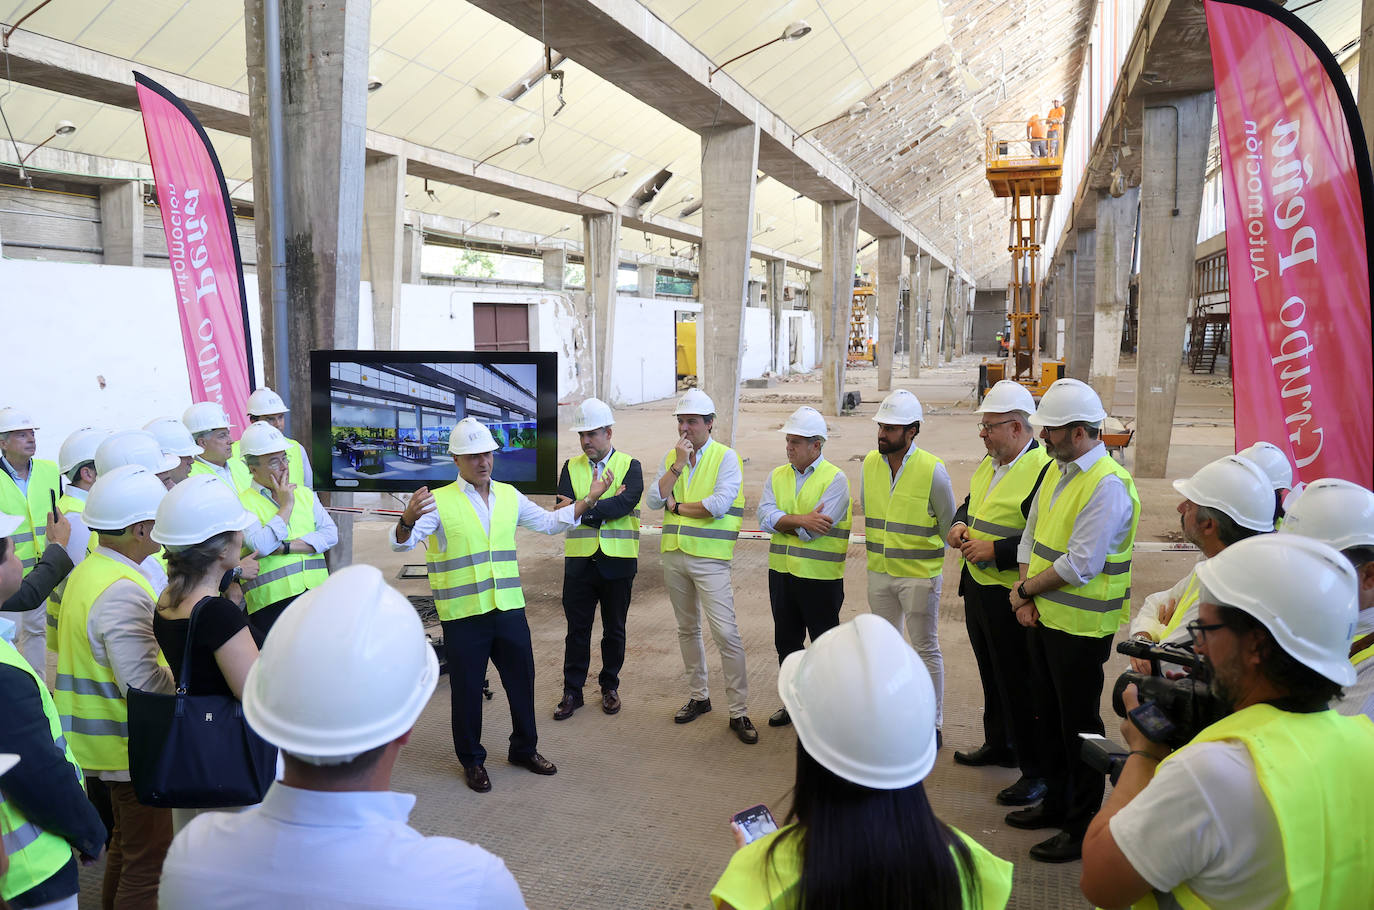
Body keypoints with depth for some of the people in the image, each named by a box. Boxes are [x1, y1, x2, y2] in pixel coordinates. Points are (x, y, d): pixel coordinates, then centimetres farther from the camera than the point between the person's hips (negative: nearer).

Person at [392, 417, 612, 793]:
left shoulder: (509, 495, 9)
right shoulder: (439, 502, -8)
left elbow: (548, 522, 19)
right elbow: (402, 543, -17)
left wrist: (589, 498, 13)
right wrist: (408, 519, -39)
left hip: (509, 609, 5)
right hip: (463, 616, -5)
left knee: (522, 680, 15)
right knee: (467, 690, 7)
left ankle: (525, 748, 36)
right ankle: (472, 761, 27)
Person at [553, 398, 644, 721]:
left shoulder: (630, 466, 0)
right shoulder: (571, 467, 7)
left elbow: (625, 503, -18)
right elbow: (566, 509, -8)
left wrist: (583, 509, -21)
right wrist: (605, 506, -18)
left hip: (618, 561, -1)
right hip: (580, 561, 1)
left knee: (614, 629, 11)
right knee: (577, 629, 7)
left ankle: (610, 686, 26)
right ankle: (572, 691, 18)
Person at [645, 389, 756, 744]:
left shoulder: (726, 457, -5)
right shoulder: (670, 458, 10)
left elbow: (720, 504, -18)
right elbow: (654, 500, -1)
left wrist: (677, 506, -7)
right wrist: (678, 465, -10)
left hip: (710, 558, -6)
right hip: (674, 555, 6)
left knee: (726, 632, -9)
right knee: (687, 629, 16)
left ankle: (739, 711, -1)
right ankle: (698, 696, 31)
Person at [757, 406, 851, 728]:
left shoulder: (835, 479, -9)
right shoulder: (777, 476, 8)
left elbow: (814, 528, -20)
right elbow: (765, 517, -8)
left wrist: (782, 522, -10)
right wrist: (800, 520, -20)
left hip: (820, 576, -5)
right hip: (781, 572, 6)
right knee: (787, 641, 16)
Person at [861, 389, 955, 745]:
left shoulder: (932, 469, -15)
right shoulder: (870, 463, -1)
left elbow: (949, 526, -3)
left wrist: (932, 556, 4)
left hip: (919, 574, -5)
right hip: (879, 572, 5)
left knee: (926, 648, 5)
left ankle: (933, 724, 17)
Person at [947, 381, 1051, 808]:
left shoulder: (1043, 469, -20)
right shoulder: (989, 464, 10)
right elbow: (969, 503, 24)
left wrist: (996, 550, -23)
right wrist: (959, 524, 3)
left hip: (1010, 596, -9)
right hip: (977, 588, 9)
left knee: (1019, 685, 0)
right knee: (991, 675, 23)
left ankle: (1037, 771, 13)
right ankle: (998, 744, 40)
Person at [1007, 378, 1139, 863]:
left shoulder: (1108, 485, -21)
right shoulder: (1056, 470, 7)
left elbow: (1079, 564, -25)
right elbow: (1031, 535, 10)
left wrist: (1025, 589, -12)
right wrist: (1025, 594, -3)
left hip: (1081, 627, -9)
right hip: (1044, 617, 9)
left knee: (1079, 726, 4)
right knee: (1049, 715, 20)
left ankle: (1084, 828, 20)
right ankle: (1056, 803, 37)